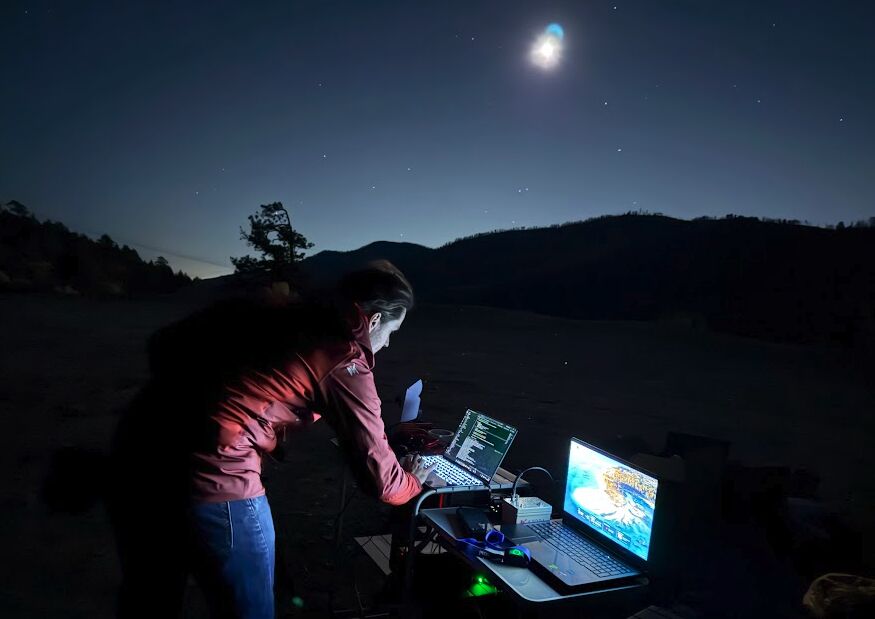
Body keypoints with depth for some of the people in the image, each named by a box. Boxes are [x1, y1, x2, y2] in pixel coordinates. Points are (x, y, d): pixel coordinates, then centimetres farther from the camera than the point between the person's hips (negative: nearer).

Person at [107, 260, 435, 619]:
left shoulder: (267, 311, 13)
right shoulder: (345, 362, -3)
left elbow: (163, 346, 19)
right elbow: (379, 478, 3)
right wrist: (414, 480, 23)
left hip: (136, 444, 7)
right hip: (211, 479, -7)